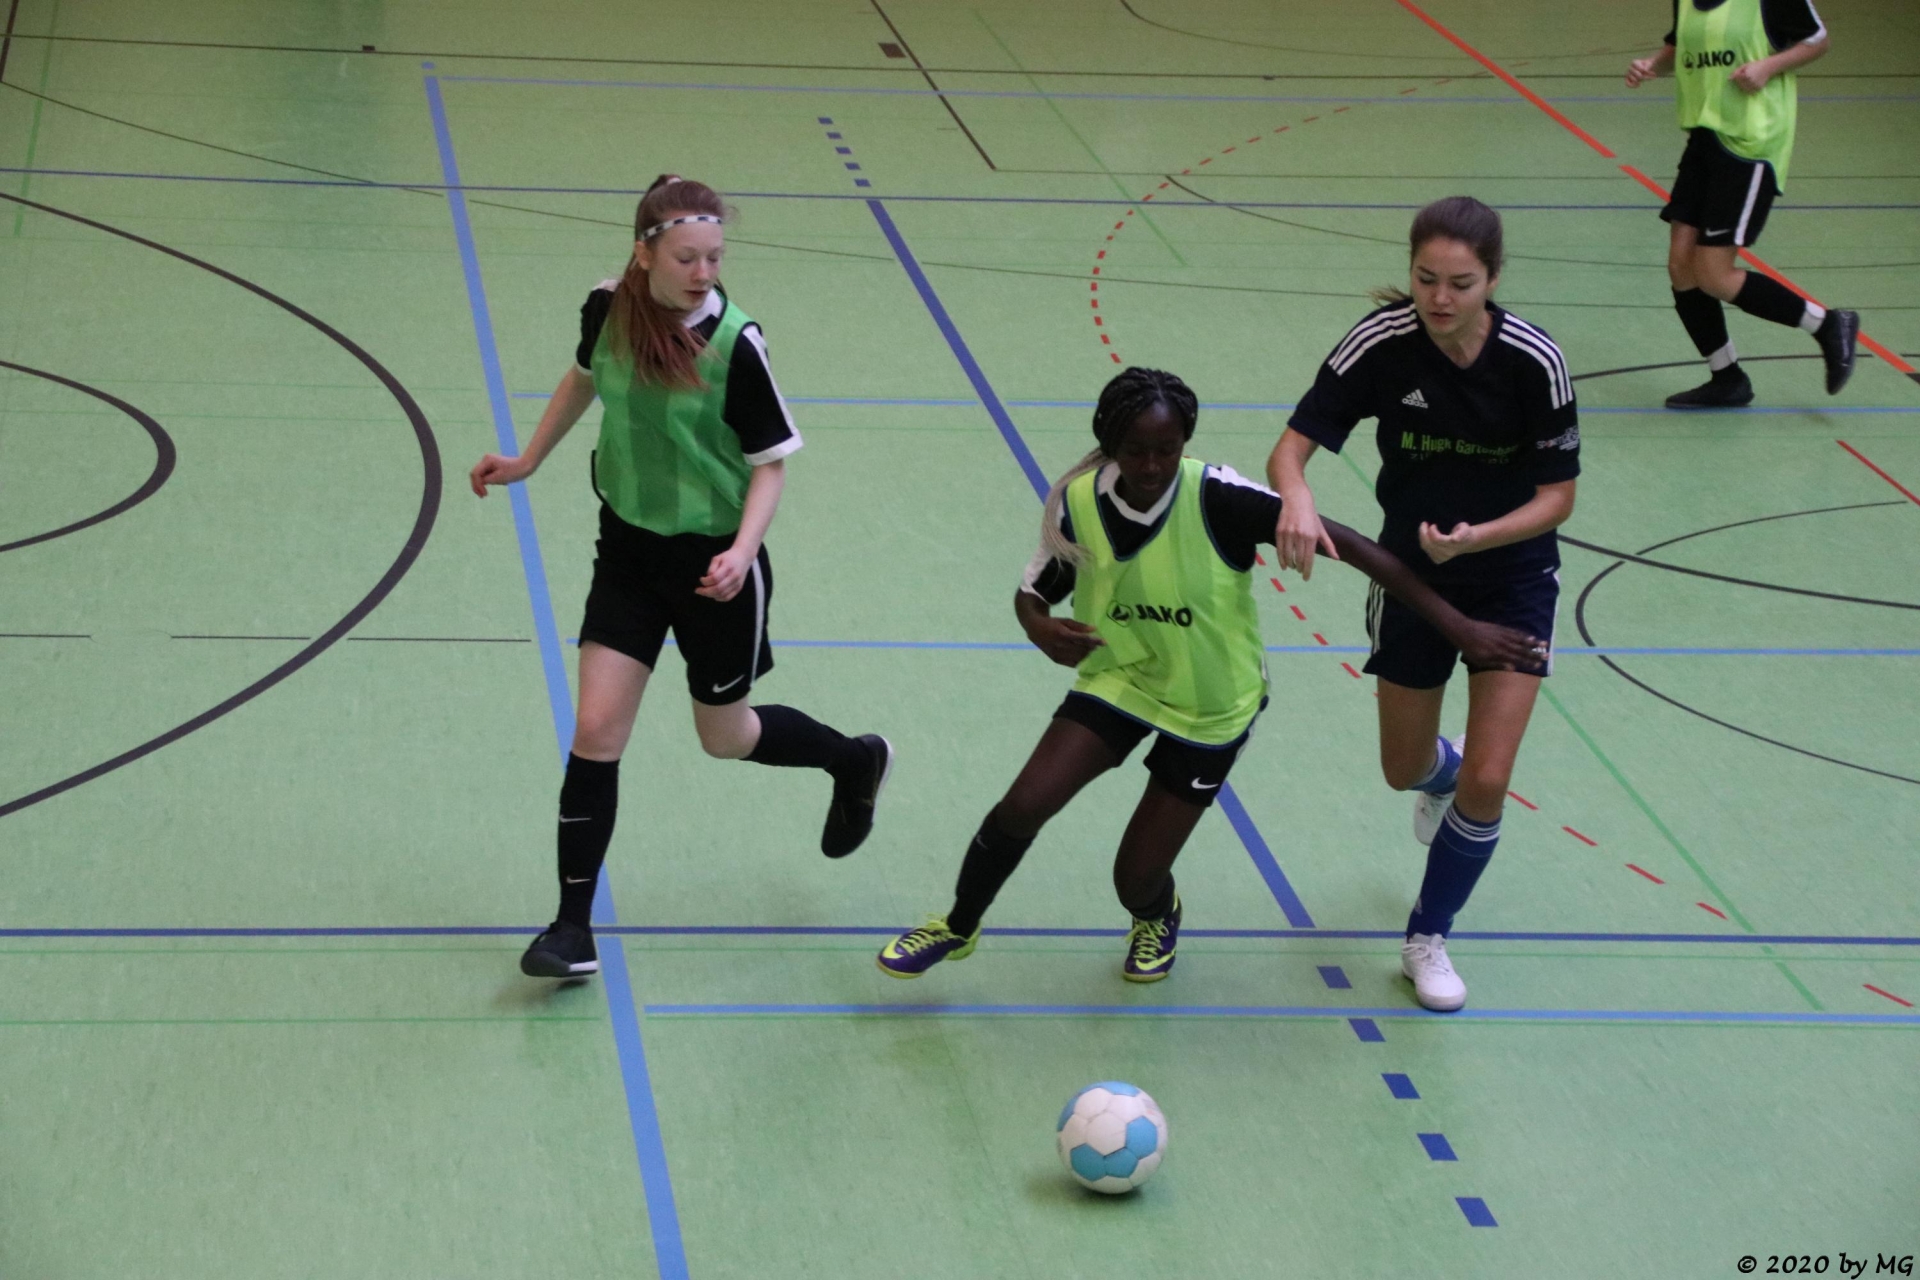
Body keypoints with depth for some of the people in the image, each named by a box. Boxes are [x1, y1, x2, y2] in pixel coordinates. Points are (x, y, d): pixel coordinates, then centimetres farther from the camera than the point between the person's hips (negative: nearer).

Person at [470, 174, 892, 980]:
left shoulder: (735, 344, -22)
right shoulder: (608, 309, -10)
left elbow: (771, 461, -12)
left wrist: (742, 551, -26)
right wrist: (528, 461, 19)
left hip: (713, 561, -3)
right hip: (628, 548, 3)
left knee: (725, 736, 13)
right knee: (596, 731, -4)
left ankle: (855, 762, 44)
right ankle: (573, 927, 4)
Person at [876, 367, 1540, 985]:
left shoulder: (1217, 498, -29)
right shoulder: (1079, 502, -17)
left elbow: (1345, 543, -29)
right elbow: (1033, 592, -1)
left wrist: (1458, 626, -31)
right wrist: (1041, 630, -28)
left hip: (1210, 709, -2)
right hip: (1120, 677, 2)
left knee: (1137, 878, 1)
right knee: (1023, 806, -14)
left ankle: (1158, 918, 42)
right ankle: (958, 927, 17)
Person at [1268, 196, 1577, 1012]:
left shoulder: (1534, 361, -24)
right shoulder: (1381, 345, -23)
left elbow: (1557, 496, -16)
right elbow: (1291, 447, -24)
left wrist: (1478, 535, -33)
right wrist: (1297, 500, -47)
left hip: (1512, 574, -1)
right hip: (1412, 570, 2)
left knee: (1487, 781, -10)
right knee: (1405, 769, 17)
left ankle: (1428, 938, 16)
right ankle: (1443, 771, 58)